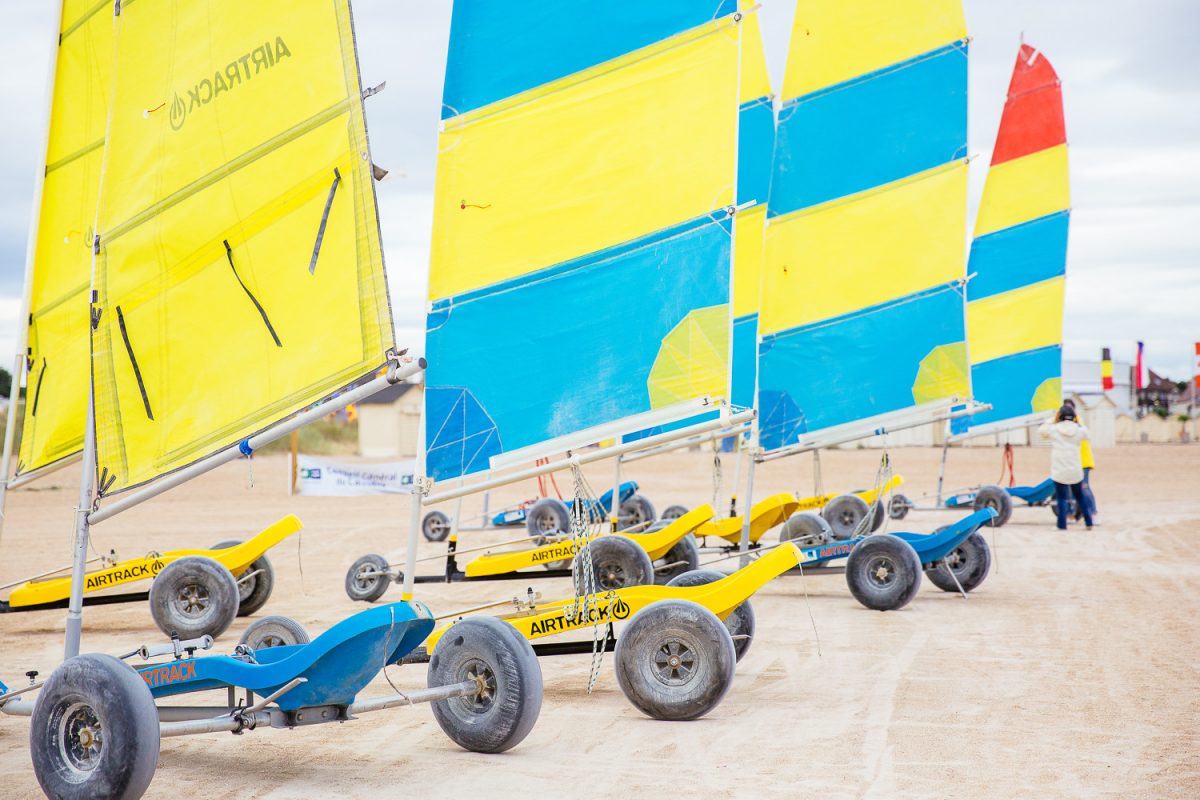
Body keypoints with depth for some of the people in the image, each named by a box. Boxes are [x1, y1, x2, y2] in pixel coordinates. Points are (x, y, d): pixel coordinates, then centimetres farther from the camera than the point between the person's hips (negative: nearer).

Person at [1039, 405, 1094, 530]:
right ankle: (1089, 522, 19)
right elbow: (1086, 435, 24)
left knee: (1061, 498, 3)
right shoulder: (1080, 430, 1)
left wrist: (1053, 421, 15)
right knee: (1080, 496, 17)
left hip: (1059, 472, -2)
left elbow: (1041, 431, 13)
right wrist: (1077, 422, 18)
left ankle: (1062, 525, -3)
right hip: (1076, 471, 2)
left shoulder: (1053, 429, -5)